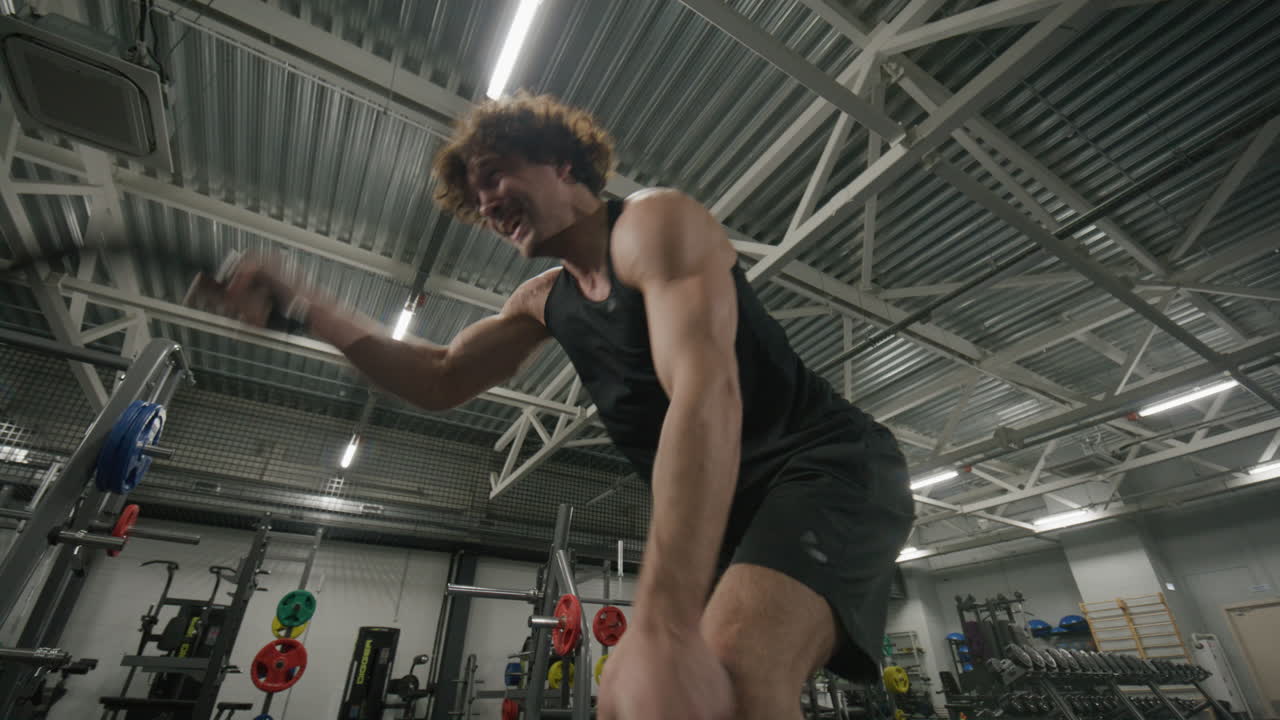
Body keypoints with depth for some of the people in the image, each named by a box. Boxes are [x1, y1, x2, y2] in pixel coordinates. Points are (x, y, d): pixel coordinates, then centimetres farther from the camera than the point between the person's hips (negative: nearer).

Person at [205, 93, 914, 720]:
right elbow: (441, 380, 18)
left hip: (826, 463, -7)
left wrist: (663, 626, -37)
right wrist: (301, 304, 10)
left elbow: (706, 392, -29)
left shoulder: (655, 220, -13)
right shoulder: (546, 299, 13)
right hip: (723, 504, 8)